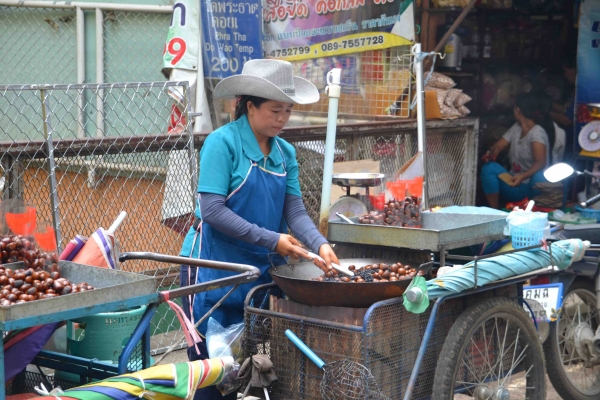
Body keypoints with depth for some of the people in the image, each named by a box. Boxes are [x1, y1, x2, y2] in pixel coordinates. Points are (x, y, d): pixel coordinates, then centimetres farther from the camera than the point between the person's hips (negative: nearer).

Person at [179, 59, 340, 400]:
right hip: (215, 267, -6)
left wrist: (320, 244, -18)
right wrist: (271, 240, -20)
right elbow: (212, 209, -19)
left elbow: (295, 210, 2)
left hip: (260, 269, 6)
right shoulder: (223, 142, -12)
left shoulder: (285, 152, 7)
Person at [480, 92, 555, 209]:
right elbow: (498, 146, 10)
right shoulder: (516, 128, 9)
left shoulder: (537, 132, -14)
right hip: (514, 183, 6)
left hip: (533, 186, -6)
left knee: (540, 176, -40)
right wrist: (491, 154, -16)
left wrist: (522, 176, -45)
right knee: (489, 167, -19)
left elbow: (540, 163, -27)